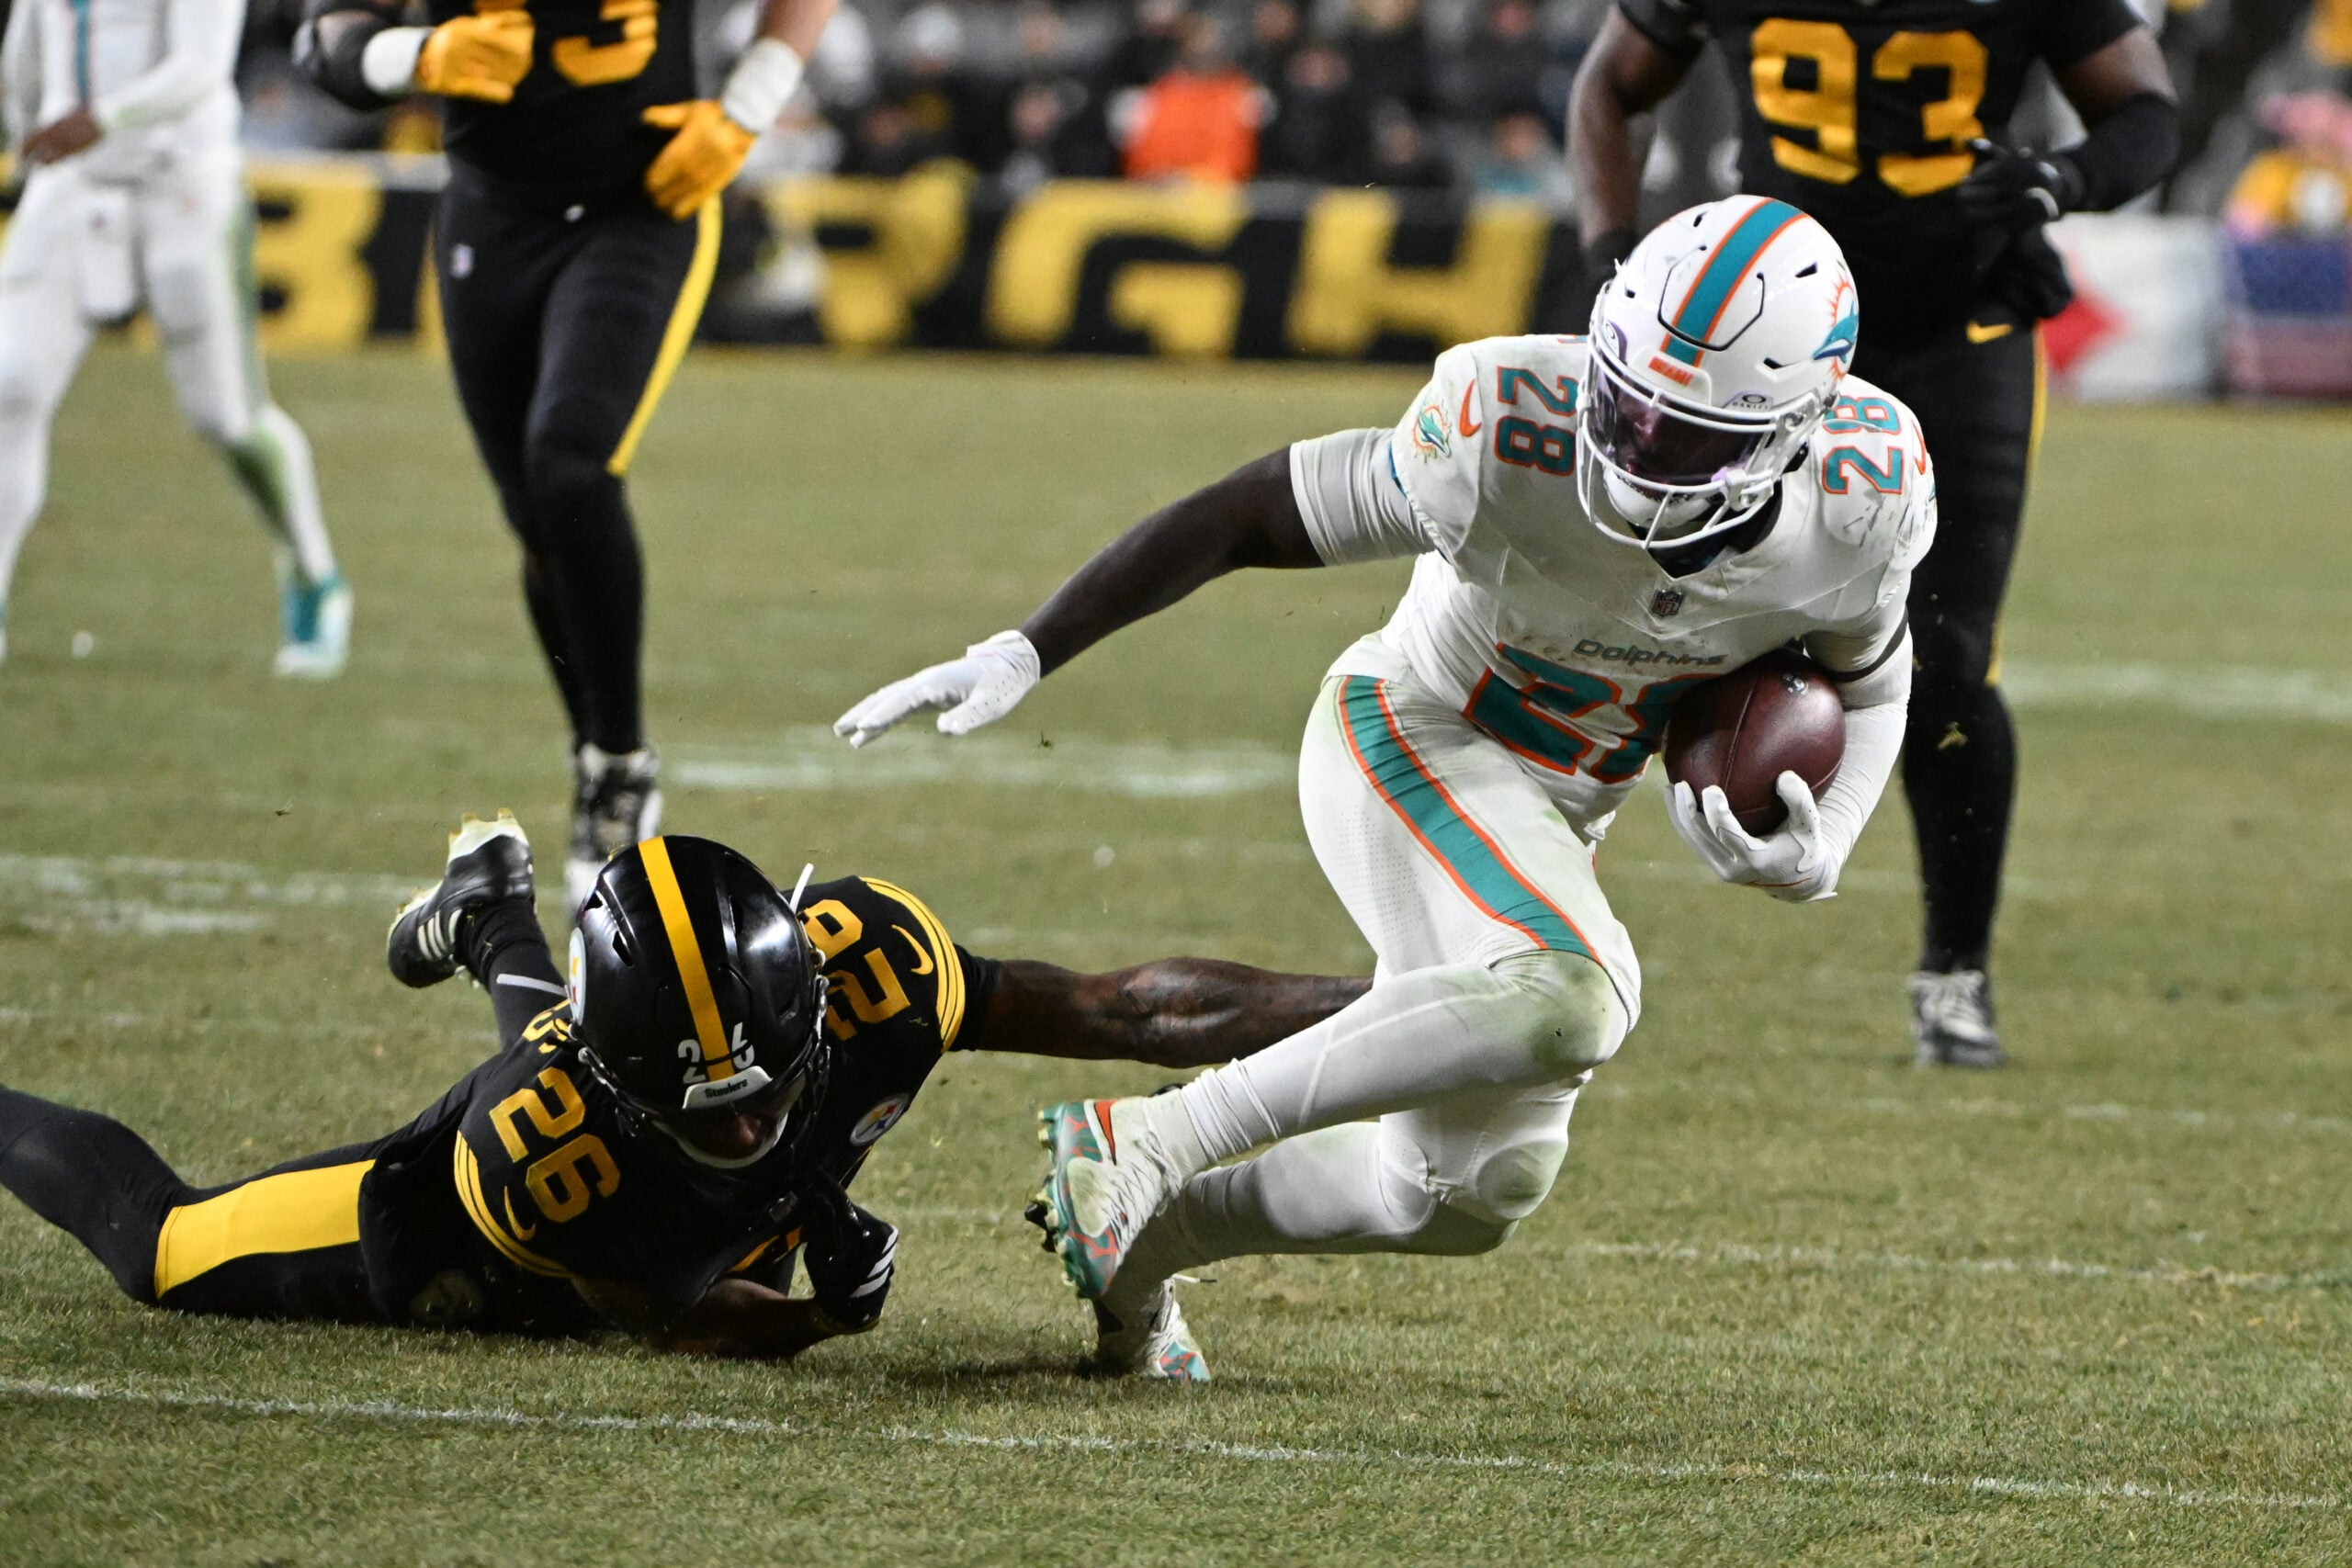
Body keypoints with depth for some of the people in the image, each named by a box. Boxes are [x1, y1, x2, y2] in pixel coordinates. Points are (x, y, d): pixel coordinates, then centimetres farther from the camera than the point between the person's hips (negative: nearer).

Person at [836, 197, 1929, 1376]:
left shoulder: (1865, 501, -20)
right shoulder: (1508, 442, -32)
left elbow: (1868, 677, 2)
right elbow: (1243, 516, -22)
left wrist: (1821, 850, -16)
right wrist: (1024, 654, -25)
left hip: (1547, 814, 6)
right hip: (1410, 745, -6)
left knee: (1472, 1194, 10)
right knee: (1571, 998, -35)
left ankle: (1146, 1234, 31)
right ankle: (1144, 1144, -27)